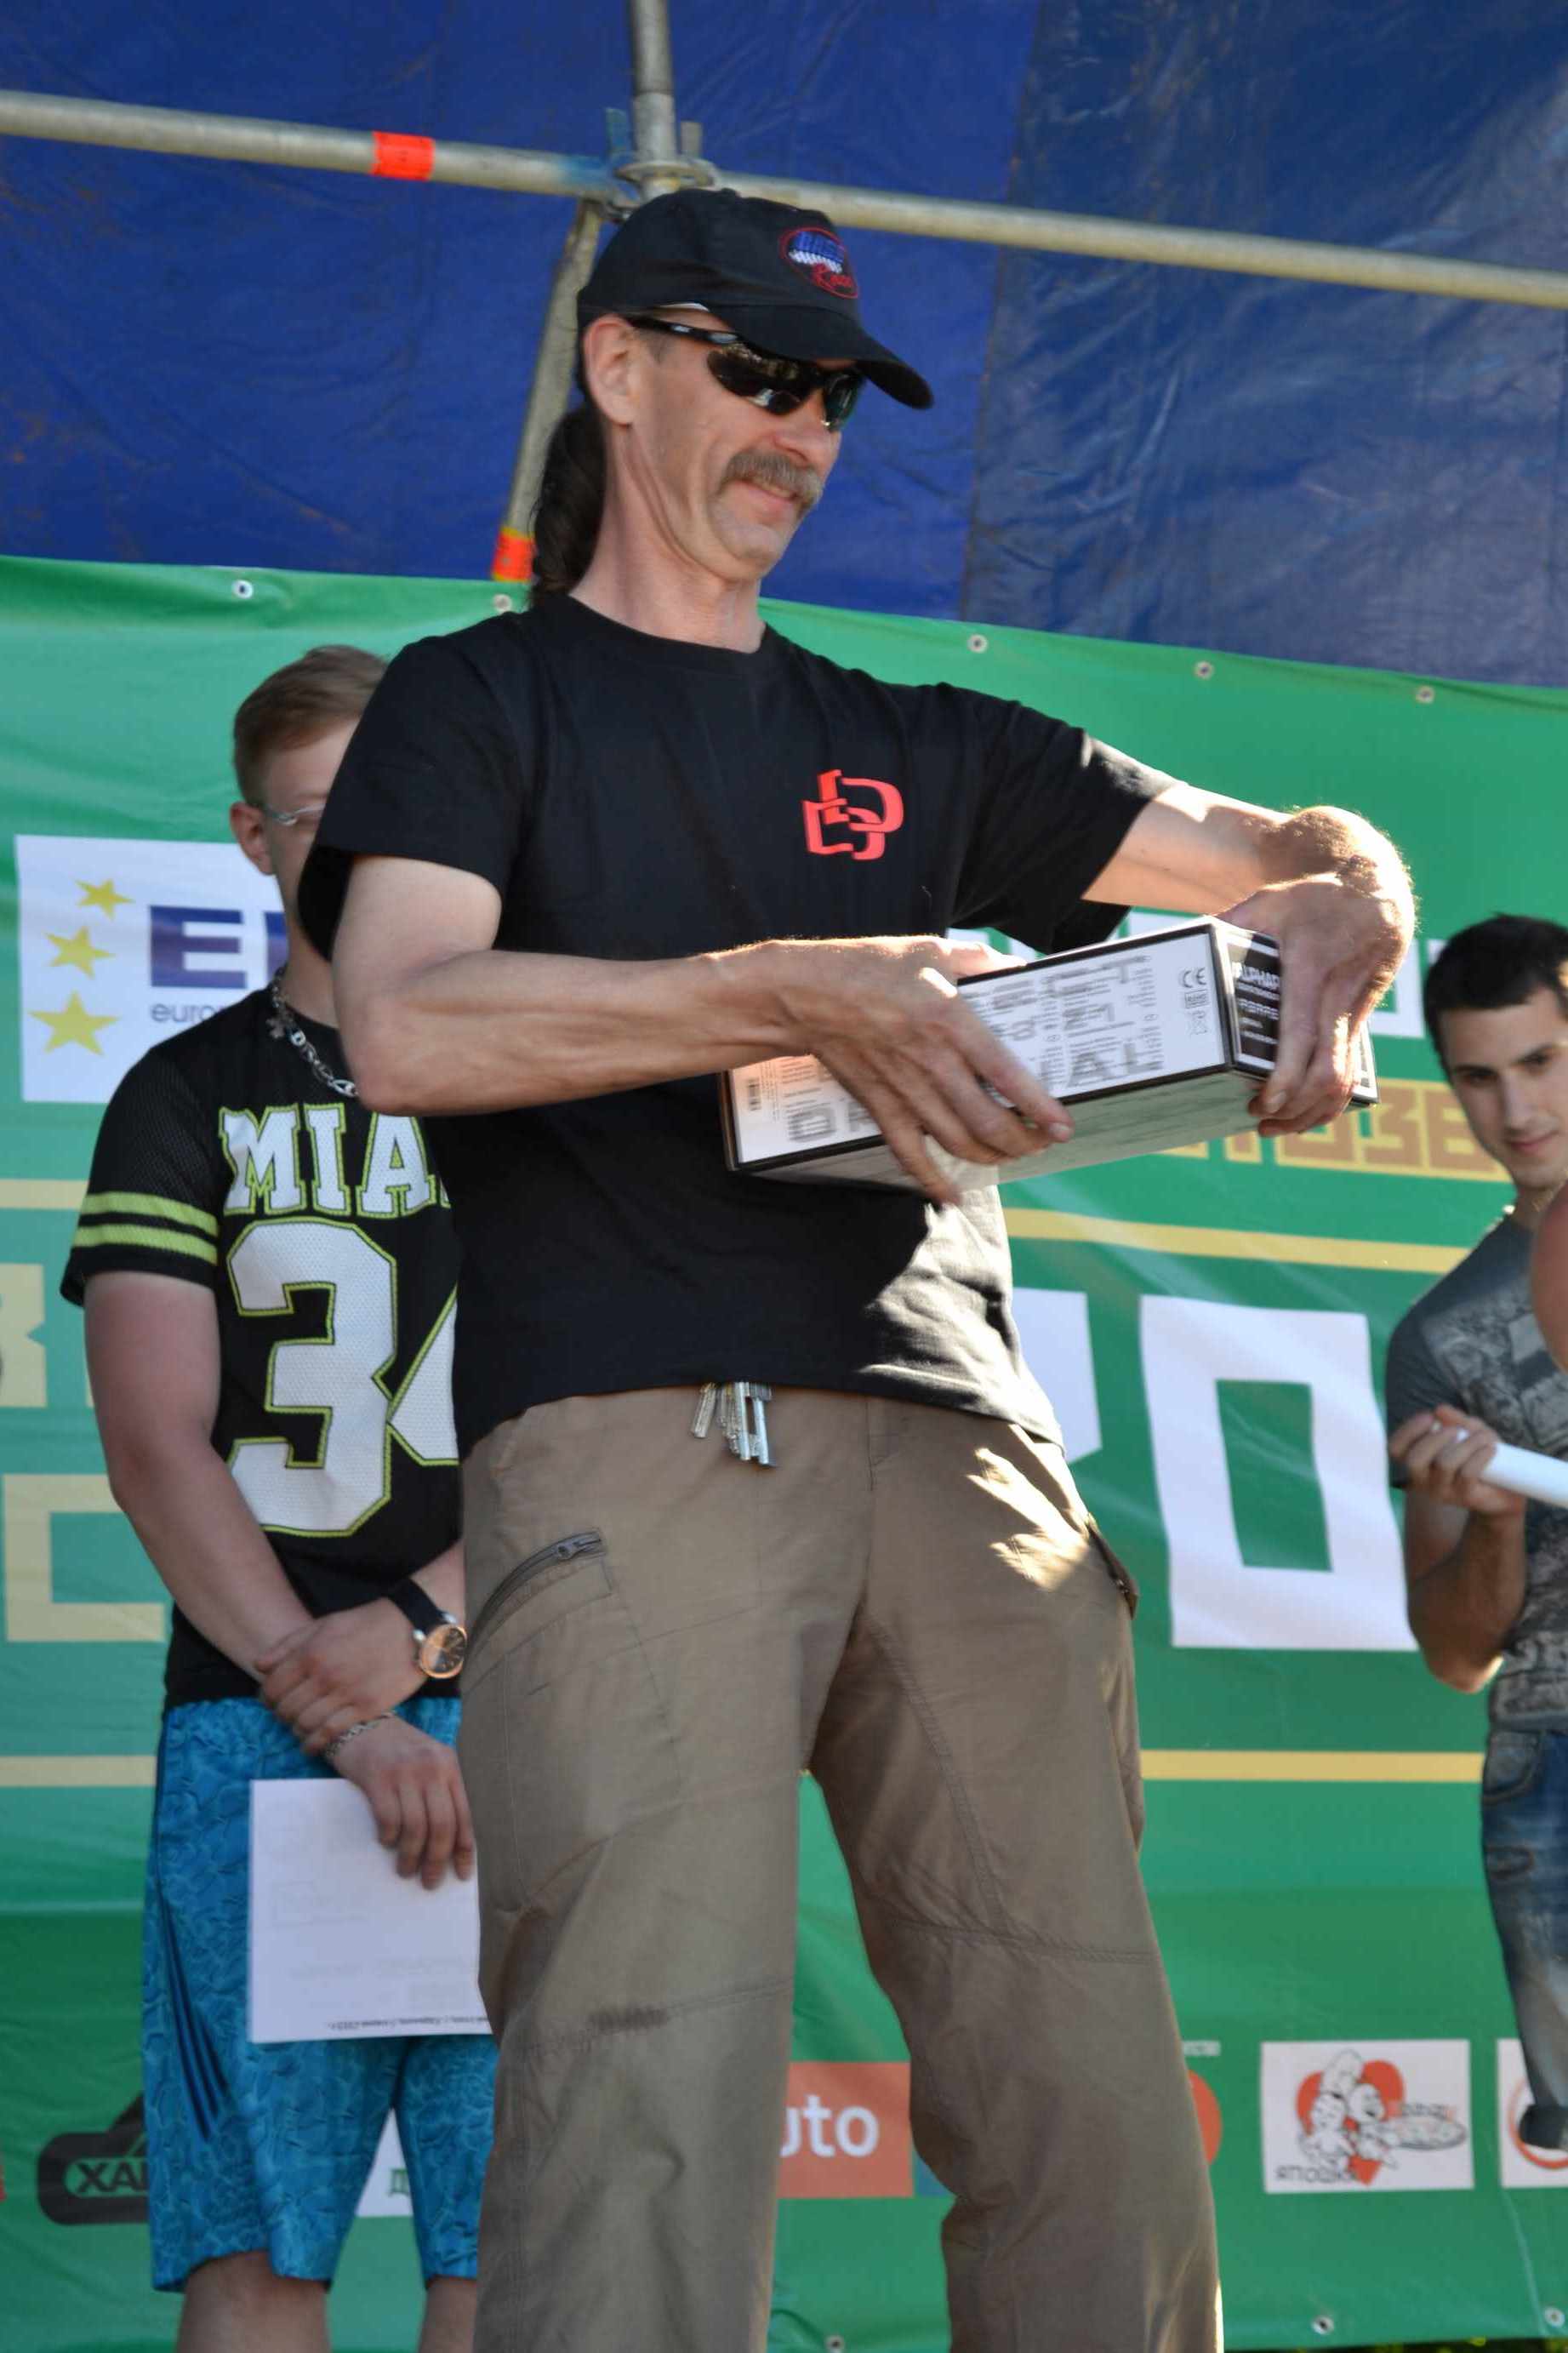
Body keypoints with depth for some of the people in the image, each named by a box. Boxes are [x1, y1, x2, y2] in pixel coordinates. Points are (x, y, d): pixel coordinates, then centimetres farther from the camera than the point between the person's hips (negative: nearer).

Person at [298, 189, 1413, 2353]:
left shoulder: (919, 751, 29)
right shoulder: (480, 703, 17)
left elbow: (1316, 855, 28)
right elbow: (407, 1030, -3)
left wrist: (1330, 933, 2)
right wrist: (800, 996, -12)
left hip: (951, 1432, 4)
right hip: (633, 1439, -4)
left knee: (1096, 2114, -5)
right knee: (653, 2103, -16)